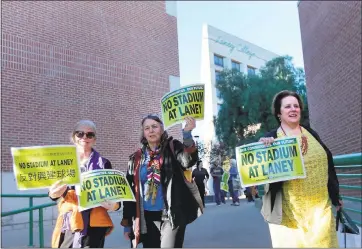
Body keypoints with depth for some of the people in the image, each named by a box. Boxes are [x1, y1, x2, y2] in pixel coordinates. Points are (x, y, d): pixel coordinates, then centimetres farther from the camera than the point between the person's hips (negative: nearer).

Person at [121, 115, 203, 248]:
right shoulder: (136, 158, 5)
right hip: (147, 218, 4)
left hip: (171, 214, -3)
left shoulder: (172, 148, -2)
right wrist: (127, 223, 7)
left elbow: (189, 160, -24)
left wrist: (187, 134, -41)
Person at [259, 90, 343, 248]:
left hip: (320, 205, 4)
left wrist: (335, 196, 17)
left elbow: (327, 165, 15)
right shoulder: (270, 139, -4)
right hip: (289, 209, -4)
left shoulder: (312, 134, 9)